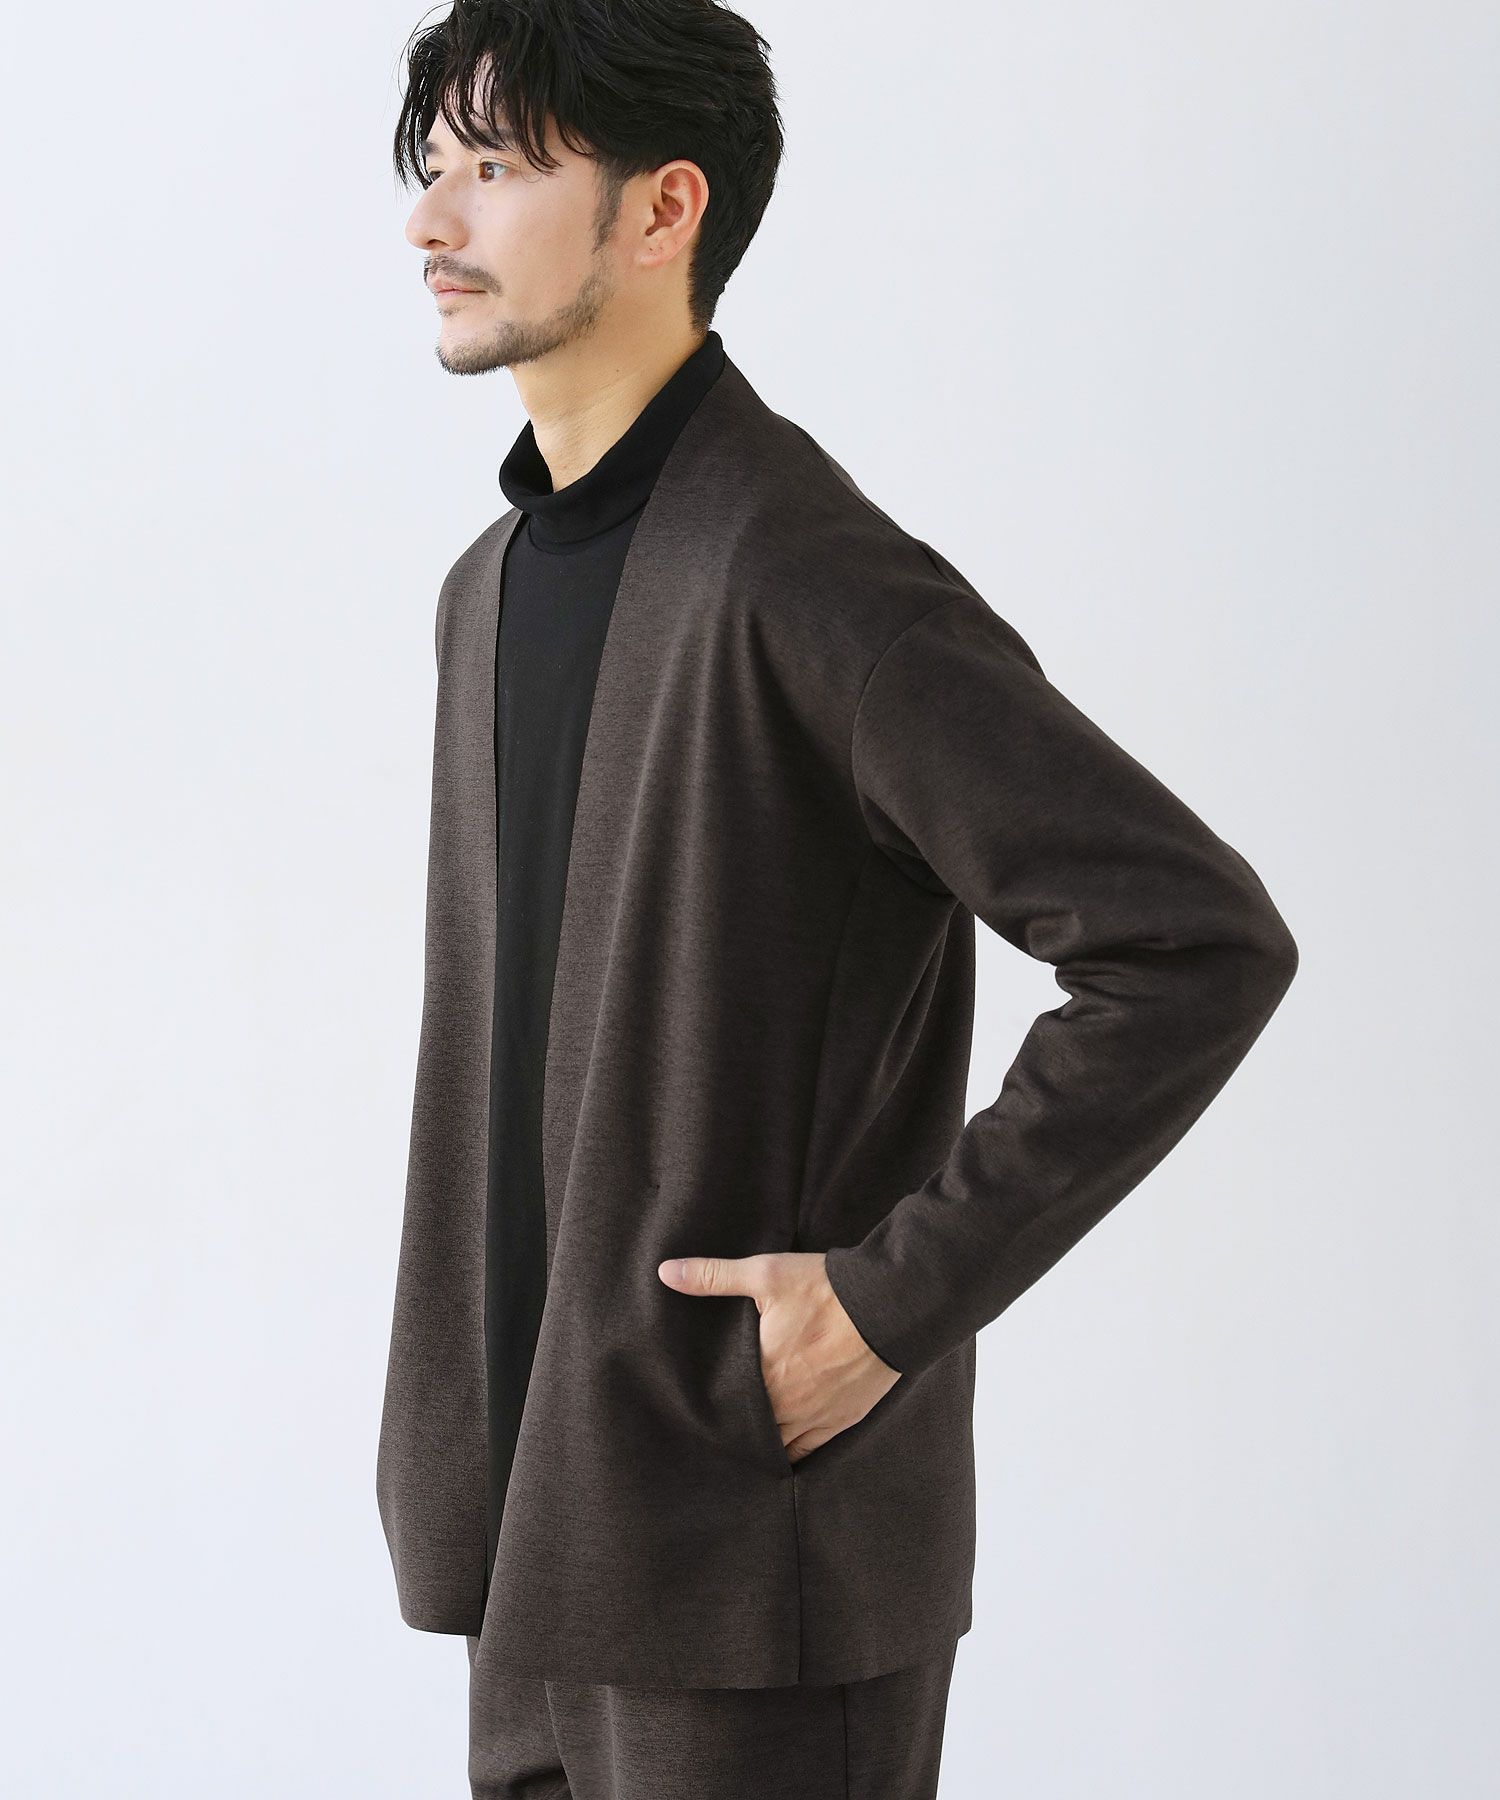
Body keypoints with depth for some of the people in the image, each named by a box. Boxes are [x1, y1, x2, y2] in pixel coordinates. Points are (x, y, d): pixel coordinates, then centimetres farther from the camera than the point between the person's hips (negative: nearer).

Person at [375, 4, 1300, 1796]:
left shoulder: (807, 573, -18)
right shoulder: (496, 589, 11)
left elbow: (1204, 943, -22)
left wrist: (898, 1293, -19)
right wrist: (467, 1451, 11)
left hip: (761, 1551, -8)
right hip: (544, 1534, 8)